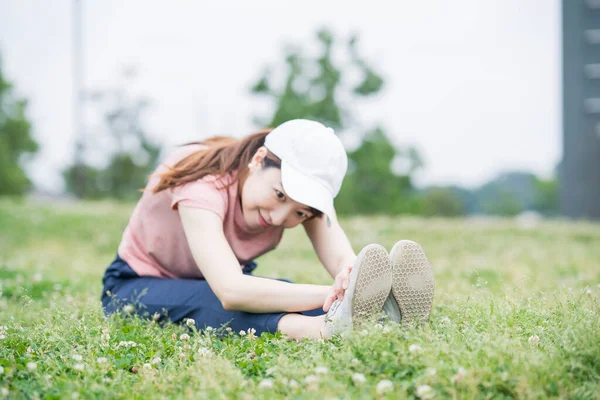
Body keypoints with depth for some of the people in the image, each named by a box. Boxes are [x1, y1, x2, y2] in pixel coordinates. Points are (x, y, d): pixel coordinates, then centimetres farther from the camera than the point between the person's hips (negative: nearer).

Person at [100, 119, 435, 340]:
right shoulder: (203, 184, -34)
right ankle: (323, 327, -64)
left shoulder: (305, 183, -15)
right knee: (205, 302, -40)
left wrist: (350, 278, -55)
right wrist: (333, 295, -56)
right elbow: (230, 291, -48)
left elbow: (343, 259, -30)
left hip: (221, 285, 5)